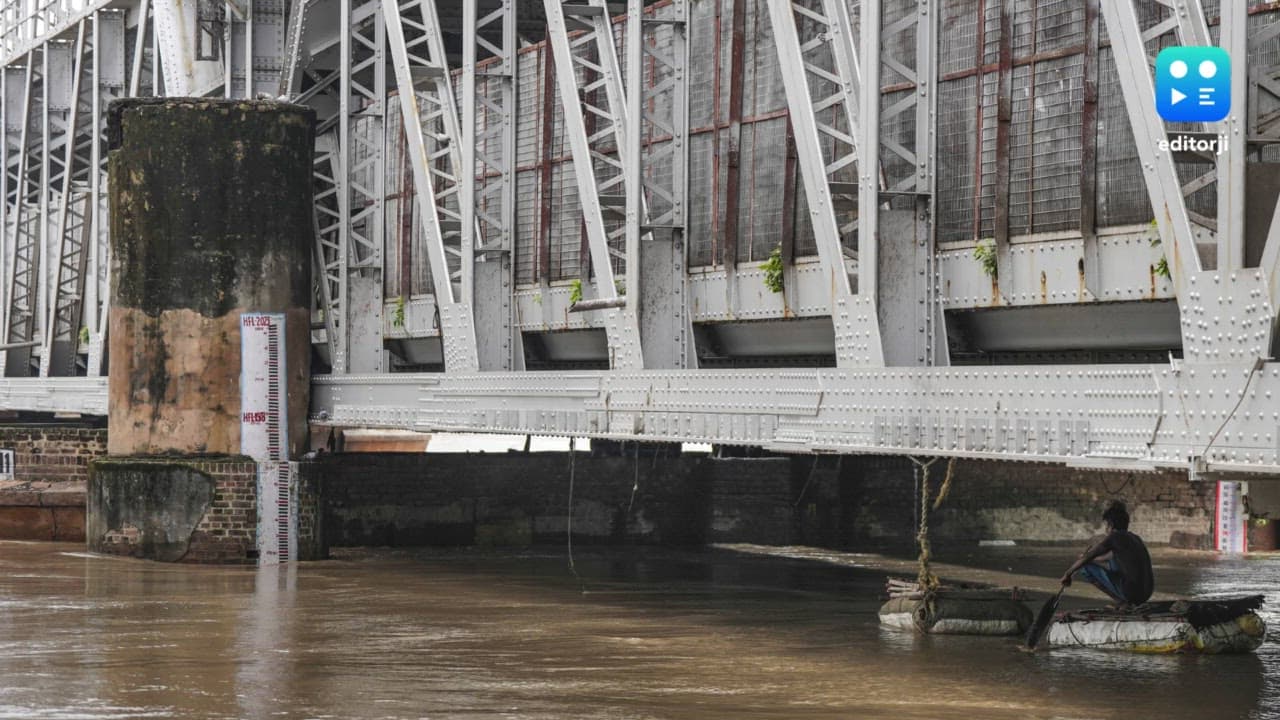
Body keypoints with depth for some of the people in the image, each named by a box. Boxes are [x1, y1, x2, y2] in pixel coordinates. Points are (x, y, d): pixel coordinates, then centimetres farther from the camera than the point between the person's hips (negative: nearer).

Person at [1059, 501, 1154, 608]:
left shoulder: (1113, 538, -4)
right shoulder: (1135, 538, 18)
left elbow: (1084, 559, 2)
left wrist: (1068, 574, 16)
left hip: (1131, 593, -8)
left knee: (1085, 567, 1)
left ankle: (1121, 602, -3)